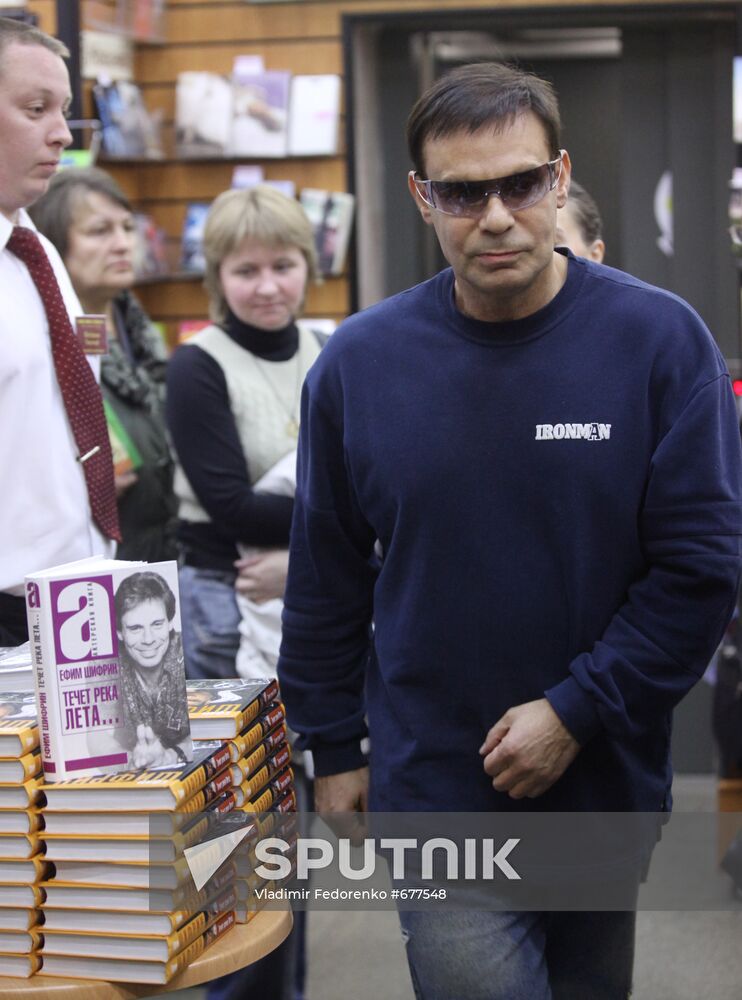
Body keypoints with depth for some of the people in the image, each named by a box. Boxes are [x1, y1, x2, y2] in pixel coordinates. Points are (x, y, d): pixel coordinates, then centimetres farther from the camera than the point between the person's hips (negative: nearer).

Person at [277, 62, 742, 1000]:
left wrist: (577, 712, -15)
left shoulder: (658, 340, -10)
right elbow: (326, 579, 6)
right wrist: (334, 748, 8)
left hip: (608, 785, 1)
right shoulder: (359, 361, -4)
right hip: (434, 793, -1)